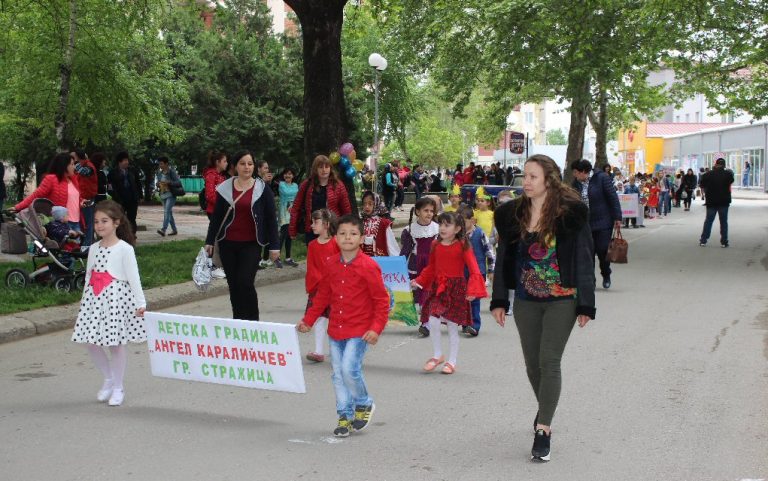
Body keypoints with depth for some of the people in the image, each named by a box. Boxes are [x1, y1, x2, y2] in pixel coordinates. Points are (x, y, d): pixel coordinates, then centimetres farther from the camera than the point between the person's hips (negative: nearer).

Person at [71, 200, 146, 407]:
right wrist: (84, 300, 16)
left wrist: (140, 303, -13)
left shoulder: (125, 249, -7)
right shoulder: (93, 249, 10)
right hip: (95, 298, 6)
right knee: (90, 342, 4)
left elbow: (133, 277, -10)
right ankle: (108, 379, 25)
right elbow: (89, 276, 16)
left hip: (117, 297, -6)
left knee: (117, 342, 0)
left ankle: (118, 387, 15)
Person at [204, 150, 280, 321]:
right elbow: (216, 216, 12)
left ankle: (252, 320, 1)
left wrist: (274, 245, -2)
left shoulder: (262, 189, 0)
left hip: (251, 245, -3)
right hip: (228, 244, 3)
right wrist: (209, 241, 10)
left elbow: (271, 218, 1)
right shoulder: (225, 188, 5)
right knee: (233, 284, 7)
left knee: (245, 282, -13)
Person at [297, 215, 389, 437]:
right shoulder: (331, 265, 4)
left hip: (360, 331, -6)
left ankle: (364, 404, 12)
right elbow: (322, 296, 16)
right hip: (335, 329, 6)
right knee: (338, 373, 8)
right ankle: (345, 416, 22)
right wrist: (308, 319, 14)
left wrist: (376, 328, -17)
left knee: (349, 368, -15)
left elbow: (381, 300, -10)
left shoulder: (368, 266, -13)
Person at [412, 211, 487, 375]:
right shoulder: (436, 245, 5)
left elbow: (474, 269, -13)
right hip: (437, 287, 3)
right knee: (432, 321, -11)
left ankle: (452, 362, 18)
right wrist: (418, 281, 10)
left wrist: (472, 290, -23)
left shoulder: (462, 246, -9)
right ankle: (437, 355, 10)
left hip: (456, 288, -3)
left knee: (452, 326, 4)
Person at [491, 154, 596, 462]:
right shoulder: (512, 214, 2)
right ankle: (545, 412, 36)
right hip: (526, 301, 4)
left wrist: (586, 305, -8)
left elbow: (584, 260, -7)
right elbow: (503, 259, 7)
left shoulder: (571, 213, -10)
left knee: (549, 362, -8)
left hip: (562, 300, -4)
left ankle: (543, 430, -4)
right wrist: (499, 300, 5)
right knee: (532, 364, 12)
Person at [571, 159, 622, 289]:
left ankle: (606, 276, 22)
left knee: (602, 250, -3)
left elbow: (613, 198, -8)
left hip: (603, 222, -4)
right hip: (585, 224, 5)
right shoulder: (576, 183, 7)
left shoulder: (602, 178, -9)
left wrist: (617, 218, -11)